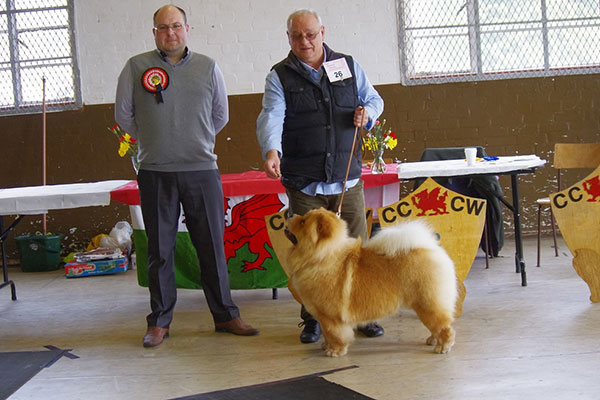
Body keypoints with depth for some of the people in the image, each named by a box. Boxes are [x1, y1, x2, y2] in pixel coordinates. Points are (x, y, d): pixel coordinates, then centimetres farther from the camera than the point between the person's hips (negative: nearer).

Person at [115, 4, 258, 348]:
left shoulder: (207, 67, 8)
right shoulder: (136, 67, 4)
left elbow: (220, 116, 15)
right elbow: (123, 114, 11)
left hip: (202, 171, 1)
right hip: (155, 173, -1)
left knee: (213, 246, 5)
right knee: (160, 250, 5)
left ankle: (225, 315, 16)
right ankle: (159, 322, 13)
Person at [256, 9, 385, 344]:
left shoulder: (348, 66, 11)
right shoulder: (280, 76, 3)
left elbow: (374, 99, 21)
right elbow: (271, 116, -12)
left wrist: (368, 111, -4)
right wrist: (271, 150, -32)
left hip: (347, 180, 2)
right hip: (304, 184, -2)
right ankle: (312, 320, 15)